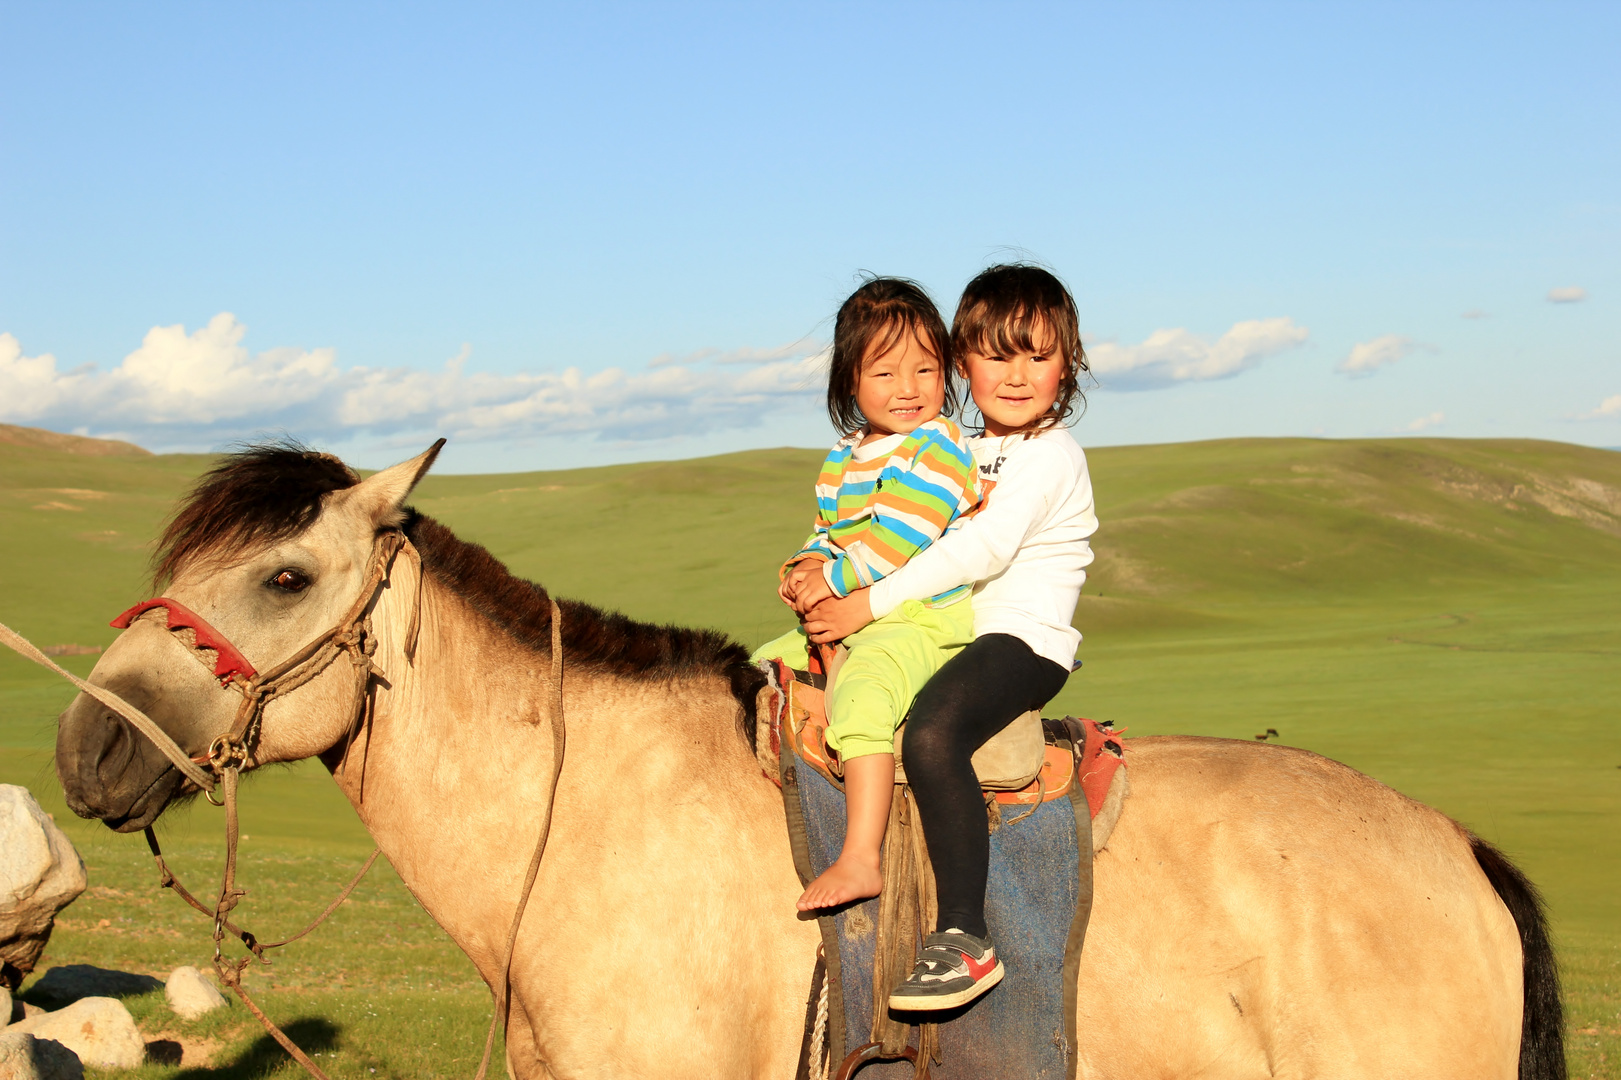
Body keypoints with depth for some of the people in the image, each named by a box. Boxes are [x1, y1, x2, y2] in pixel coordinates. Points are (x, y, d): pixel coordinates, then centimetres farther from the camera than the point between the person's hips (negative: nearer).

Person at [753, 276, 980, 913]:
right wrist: (808, 565, -2)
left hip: (923, 621, -9)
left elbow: (898, 539, -20)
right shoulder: (843, 457, 15)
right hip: (848, 622, 10)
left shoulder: (938, 447, -12)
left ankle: (860, 860, -39)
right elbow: (827, 529, 21)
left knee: (863, 693, -34)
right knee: (759, 669, 16)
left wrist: (835, 579, -16)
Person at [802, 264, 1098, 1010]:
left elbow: (982, 549, -21)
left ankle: (965, 937, -36)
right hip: (950, 634, 10)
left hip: (1024, 641, -10)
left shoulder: (1049, 456, -9)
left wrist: (870, 604, -23)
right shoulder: (969, 453, 19)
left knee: (931, 733, -37)